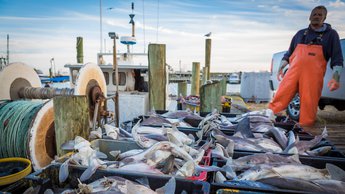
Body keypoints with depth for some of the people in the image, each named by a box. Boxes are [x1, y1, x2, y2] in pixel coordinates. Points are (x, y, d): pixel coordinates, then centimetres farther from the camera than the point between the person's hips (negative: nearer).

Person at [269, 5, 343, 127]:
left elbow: (337, 59, 7)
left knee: (309, 105, -4)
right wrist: (281, 68, 11)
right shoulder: (300, 33, 21)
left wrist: (336, 77, -7)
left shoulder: (331, 34, 13)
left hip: (313, 76, -2)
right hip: (293, 72, 2)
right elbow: (289, 53, 25)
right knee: (279, 98, -8)